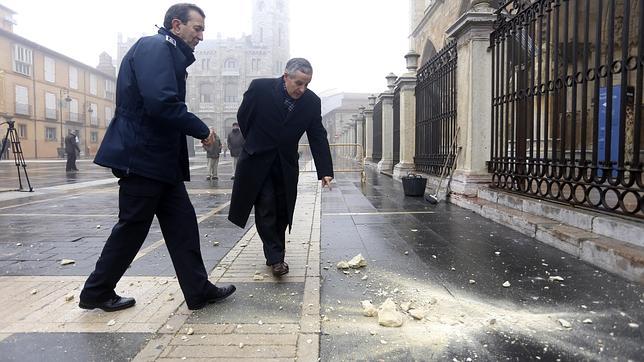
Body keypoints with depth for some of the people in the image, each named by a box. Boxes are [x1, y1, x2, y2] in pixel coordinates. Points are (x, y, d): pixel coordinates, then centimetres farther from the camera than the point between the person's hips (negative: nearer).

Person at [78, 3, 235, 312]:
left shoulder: (168, 53, 19)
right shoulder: (155, 47, -12)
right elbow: (161, 103, -26)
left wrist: (194, 130, 7)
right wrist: (202, 130, -15)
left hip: (159, 157, 10)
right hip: (142, 156, -10)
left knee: (182, 223, 8)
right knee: (132, 228, 3)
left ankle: (198, 290, 16)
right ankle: (96, 292, 22)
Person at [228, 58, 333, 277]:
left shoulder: (312, 101, -8)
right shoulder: (260, 88, -15)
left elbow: (318, 138, -5)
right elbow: (243, 117, 0)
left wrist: (325, 171, -12)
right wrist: (256, 145, 10)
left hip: (286, 165, 3)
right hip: (257, 162, -2)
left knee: (281, 213, 6)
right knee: (266, 211, -7)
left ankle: (275, 254, 22)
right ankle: (275, 258, 2)